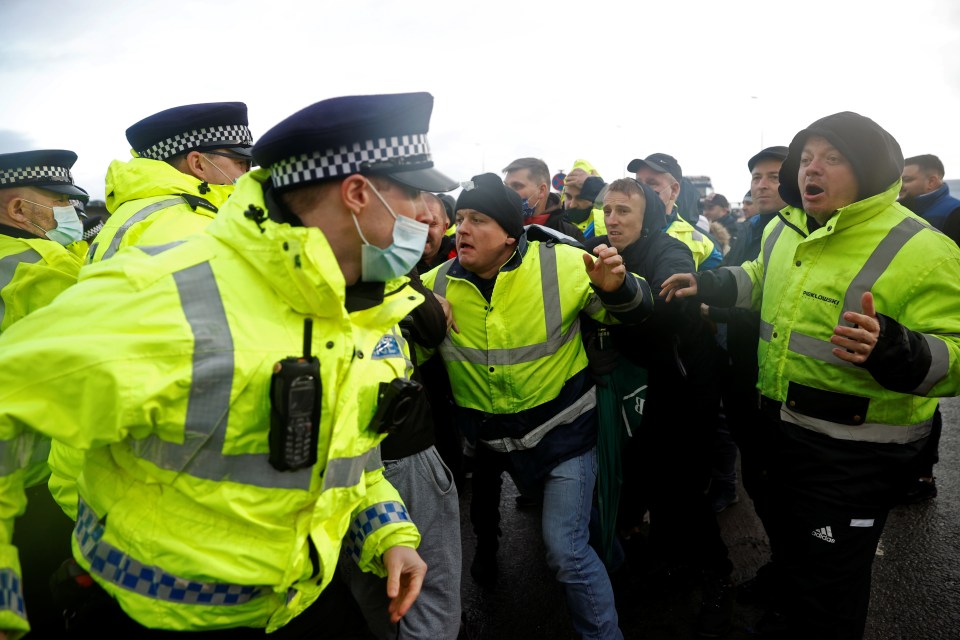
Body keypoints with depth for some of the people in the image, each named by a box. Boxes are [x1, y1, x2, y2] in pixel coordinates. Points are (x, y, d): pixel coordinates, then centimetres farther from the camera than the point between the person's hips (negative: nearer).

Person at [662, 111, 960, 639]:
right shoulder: (785, 230, 3)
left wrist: (892, 349, -44)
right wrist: (708, 285, 10)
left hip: (856, 451, -7)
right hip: (783, 428, 7)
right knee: (792, 550, 30)